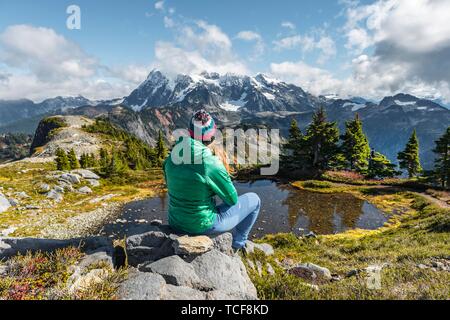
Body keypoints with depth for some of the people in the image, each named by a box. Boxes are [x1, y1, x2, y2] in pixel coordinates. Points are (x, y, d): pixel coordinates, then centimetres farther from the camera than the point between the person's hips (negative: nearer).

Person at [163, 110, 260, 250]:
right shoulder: (211, 163, -25)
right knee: (254, 200, 10)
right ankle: (238, 244, 27)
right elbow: (232, 199, -13)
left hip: (175, 223, 6)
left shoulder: (171, 158, -8)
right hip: (202, 226, -6)